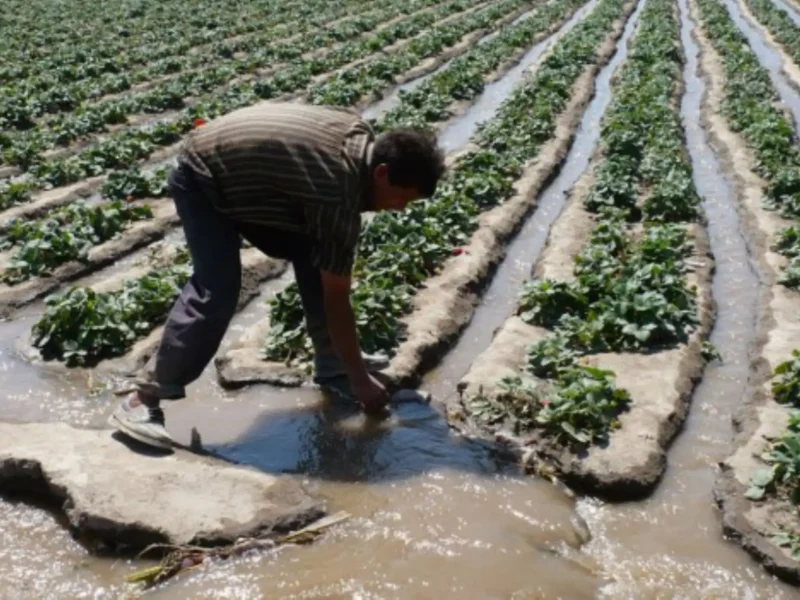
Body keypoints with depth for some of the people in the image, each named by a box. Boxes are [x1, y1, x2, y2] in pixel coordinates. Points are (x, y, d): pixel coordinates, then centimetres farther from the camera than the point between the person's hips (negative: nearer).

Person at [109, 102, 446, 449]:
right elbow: (335, 299, -24)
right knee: (217, 293, -21)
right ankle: (142, 401, -14)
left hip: (239, 173, 10)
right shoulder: (338, 198, -31)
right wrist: (360, 379, -16)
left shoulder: (360, 135, -7)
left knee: (312, 254, 5)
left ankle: (331, 362, 16)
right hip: (202, 180, -9)